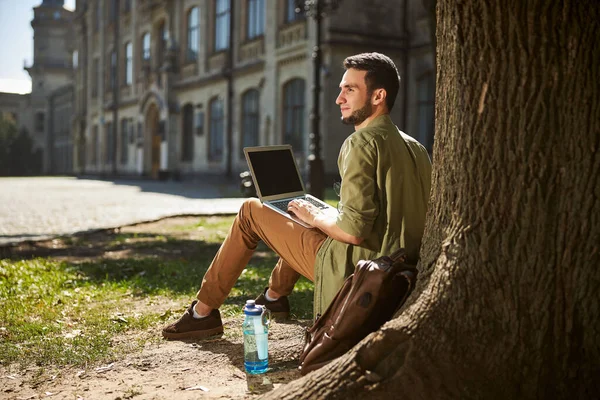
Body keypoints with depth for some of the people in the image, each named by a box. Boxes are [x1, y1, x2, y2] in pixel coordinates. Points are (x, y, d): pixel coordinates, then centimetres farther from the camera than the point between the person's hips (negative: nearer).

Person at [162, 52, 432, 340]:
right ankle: (275, 296, 41)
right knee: (305, 210, 30)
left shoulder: (362, 143, -17)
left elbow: (353, 230, -25)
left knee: (251, 211, 4)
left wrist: (314, 217, -4)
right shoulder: (415, 147, 9)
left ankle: (204, 311, 12)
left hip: (351, 271, -9)